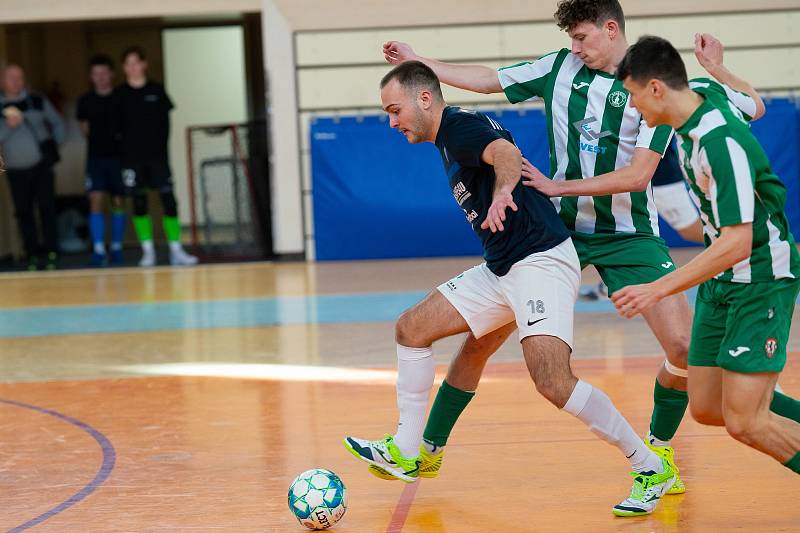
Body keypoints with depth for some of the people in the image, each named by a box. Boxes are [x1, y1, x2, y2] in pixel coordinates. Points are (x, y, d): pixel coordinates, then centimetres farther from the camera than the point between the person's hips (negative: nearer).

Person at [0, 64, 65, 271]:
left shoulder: (37, 102, 5)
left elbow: (57, 124, 14)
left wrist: (54, 144, 3)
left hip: (41, 164, -1)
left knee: (47, 207, -5)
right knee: (23, 213, 3)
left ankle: (52, 254, -1)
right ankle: (32, 256, 9)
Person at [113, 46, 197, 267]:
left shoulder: (156, 90, 3)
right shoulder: (120, 94, 2)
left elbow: (165, 121, 5)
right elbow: (117, 125, 5)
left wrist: (160, 144, -2)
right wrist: (129, 143, -2)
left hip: (157, 153, 0)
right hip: (132, 156, 0)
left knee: (168, 198, -6)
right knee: (138, 201, 2)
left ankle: (176, 250, -5)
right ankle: (147, 251, 7)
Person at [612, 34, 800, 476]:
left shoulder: (723, 144, -29)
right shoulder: (702, 90, -3)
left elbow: (737, 244, -32)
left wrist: (658, 289, -33)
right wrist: (715, 65, 35)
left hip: (761, 279, -9)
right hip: (720, 279, 9)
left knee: (745, 423, -14)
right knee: (706, 408, 8)